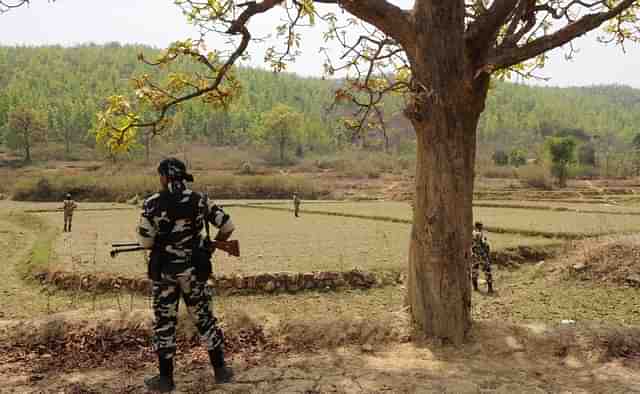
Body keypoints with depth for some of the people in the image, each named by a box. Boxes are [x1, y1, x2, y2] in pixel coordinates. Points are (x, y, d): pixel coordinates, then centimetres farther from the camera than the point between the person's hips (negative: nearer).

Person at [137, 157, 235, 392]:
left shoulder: (153, 204, -11)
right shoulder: (199, 200, -3)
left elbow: (145, 242, -9)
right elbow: (227, 225, -1)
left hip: (164, 271, -2)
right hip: (194, 270, 2)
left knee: (164, 323, 10)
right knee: (204, 318, 14)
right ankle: (220, 370, 21)